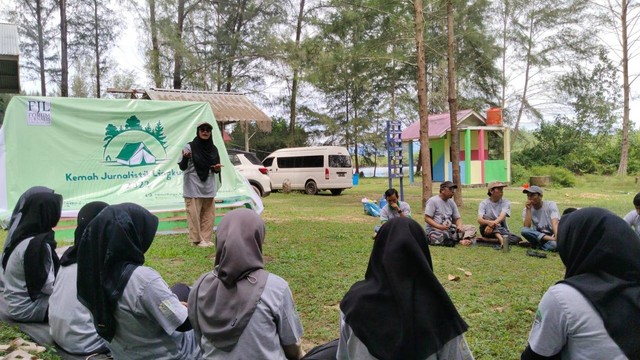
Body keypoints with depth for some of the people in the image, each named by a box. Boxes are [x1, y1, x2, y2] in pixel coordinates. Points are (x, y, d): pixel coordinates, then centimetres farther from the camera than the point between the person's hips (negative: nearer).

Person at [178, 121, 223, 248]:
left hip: (209, 187, 5)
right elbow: (182, 167, -9)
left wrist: (217, 169, -8)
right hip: (193, 188, -5)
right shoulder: (190, 147, -6)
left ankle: (206, 238, 17)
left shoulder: (213, 149, 8)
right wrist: (185, 157, -29)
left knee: (209, 214, 8)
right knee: (194, 214, -3)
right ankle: (196, 240, 7)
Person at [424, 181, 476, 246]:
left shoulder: (451, 202, 15)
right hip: (435, 230, -7)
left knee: (471, 228, -7)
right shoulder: (432, 201, -4)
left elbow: (457, 218, 16)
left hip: (450, 228, 7)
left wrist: (459, 226, -8)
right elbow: (427, 219, -10)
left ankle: (466, 240, -33)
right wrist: (440, 227, -24)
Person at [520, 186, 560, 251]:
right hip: (537, 235, 4)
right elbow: (526, 228, -14)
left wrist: (557, 237, -42)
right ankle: (552, 239, -30)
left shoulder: (551, 205, -7)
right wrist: (528, 209, -17)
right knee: (524, 231, -30)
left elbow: (555, 223, -24)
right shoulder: (526, 210, 0)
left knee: (555, 243, -40)